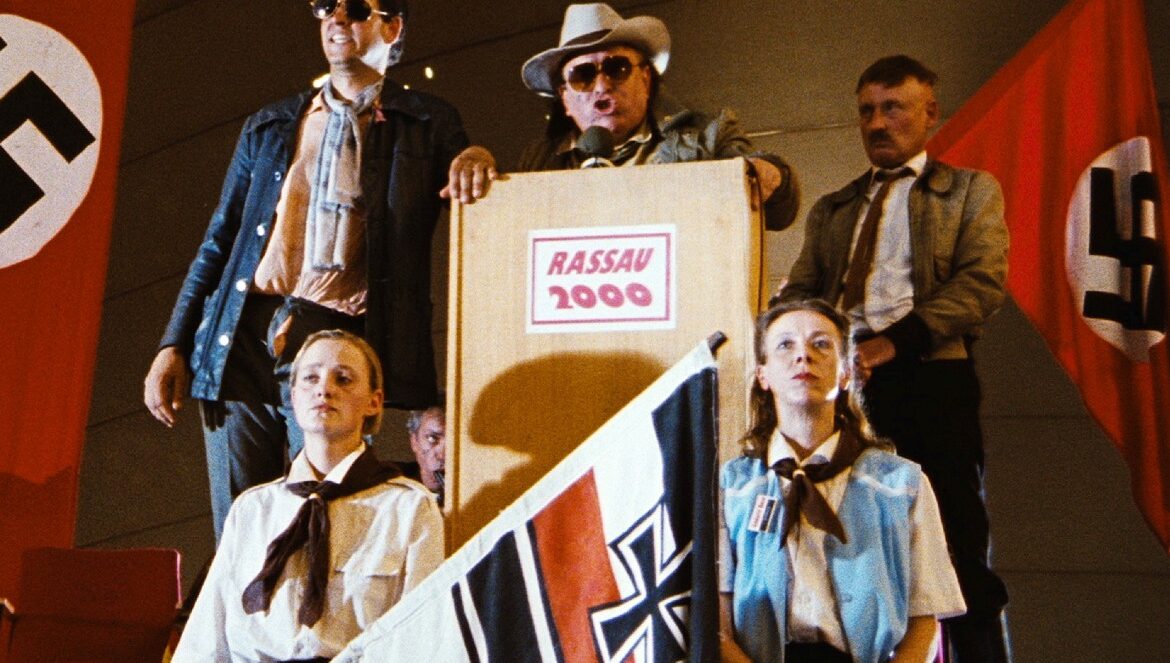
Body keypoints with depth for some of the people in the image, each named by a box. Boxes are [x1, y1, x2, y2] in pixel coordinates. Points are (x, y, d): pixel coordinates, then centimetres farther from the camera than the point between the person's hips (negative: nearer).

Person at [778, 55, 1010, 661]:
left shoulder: (971, 190, 13)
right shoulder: (831, 209, 24)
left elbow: (983, 282, -2)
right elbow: (799, 292, 16)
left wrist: (894, 340, -17)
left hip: (929, 379, -3)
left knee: (955, 547, -3)